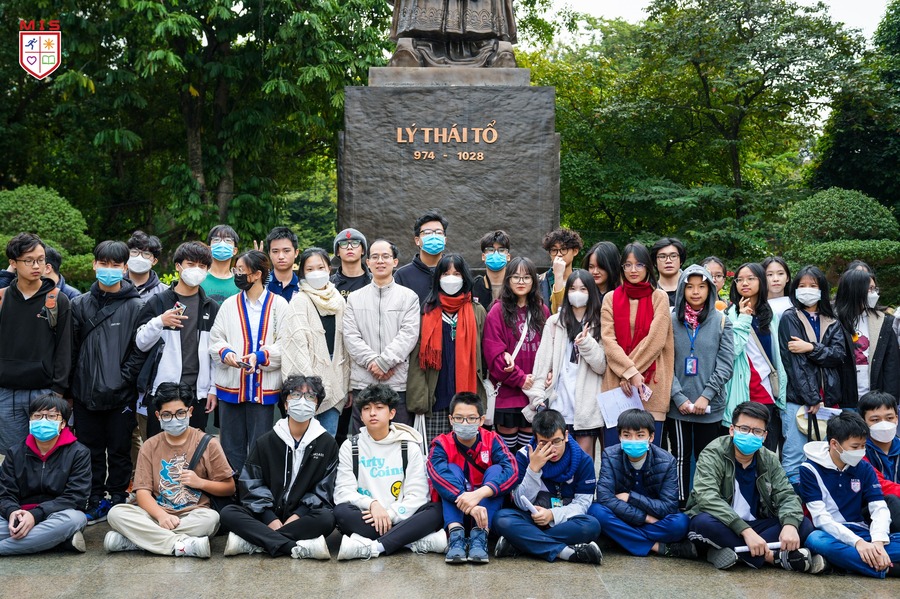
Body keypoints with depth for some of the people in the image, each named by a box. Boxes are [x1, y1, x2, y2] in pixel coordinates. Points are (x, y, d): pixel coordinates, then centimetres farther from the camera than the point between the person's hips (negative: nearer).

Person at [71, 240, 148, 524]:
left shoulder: (136, 307, -1)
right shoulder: (80, 304, 7)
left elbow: (140, 350, -4)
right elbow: (72, 347, 7)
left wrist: (123, 379, -12)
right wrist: (72, 384, 2)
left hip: (121, 395, -2)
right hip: (86, 394, 3)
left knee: (119, 452, 6)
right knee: (91, 451, 10)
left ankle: (117, 500, 17)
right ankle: (94, 502, 20)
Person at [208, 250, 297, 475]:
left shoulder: (278, 305, 1)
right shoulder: (229, 304, 11)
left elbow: (286, 345, -5)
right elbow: (215, 340, 6)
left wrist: (260, 357, -20)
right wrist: (226, 352, -15)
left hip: (264, 387, -3)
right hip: (230, 386, 3)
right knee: (231, 447, 9)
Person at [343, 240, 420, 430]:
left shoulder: (409, 297, 7)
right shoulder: (354, 298, 12)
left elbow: (409, 334, -5)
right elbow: (350, 336, 2)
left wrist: (384, 362, -14)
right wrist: (372, 361, -12)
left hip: (398, 383, -1)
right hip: (362, 382, 2)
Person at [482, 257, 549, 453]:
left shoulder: (542, 311, 12)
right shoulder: (498, 311, -2)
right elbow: (494, 353, -9)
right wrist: (520, 378, -13)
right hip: (508, 392, -4)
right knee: (506, 451, 2)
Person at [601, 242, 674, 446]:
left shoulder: (659, 298, 5)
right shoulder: (611, 299, 10)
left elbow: (656, 339, -5)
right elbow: (608, 340, 0)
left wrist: (629, 372, -8)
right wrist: (630, 372, -13)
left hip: (651, 384, -1)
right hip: (616, 383, 1)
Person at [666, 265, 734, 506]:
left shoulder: (721, 321, 2)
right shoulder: (671, 321, 2)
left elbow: (726, 364, -2)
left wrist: (706, 395, -11)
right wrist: (679, 397, -11)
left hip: (710, 407, 0)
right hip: (677, 405, 0)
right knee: (680, 457, 7)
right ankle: (681, 507, 16)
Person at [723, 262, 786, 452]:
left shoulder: (770, 314, 15)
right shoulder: (731, 314, -1)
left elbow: (777, 355, 17)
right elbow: (731, 351, -15)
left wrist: (781, 391, 13)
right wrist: (743, 319, -12)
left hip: (768, 393, 5)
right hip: (743, 395, -5)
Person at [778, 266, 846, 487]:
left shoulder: (832, 323, 16)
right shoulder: (789, 318, 2)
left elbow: (838, 355, 1)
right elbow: (794, 362, -6)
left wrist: (811, 348, -14)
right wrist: (812, 399, -11)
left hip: (827, 399, 4)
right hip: (798, 400, -4)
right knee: (795, 460, -6)